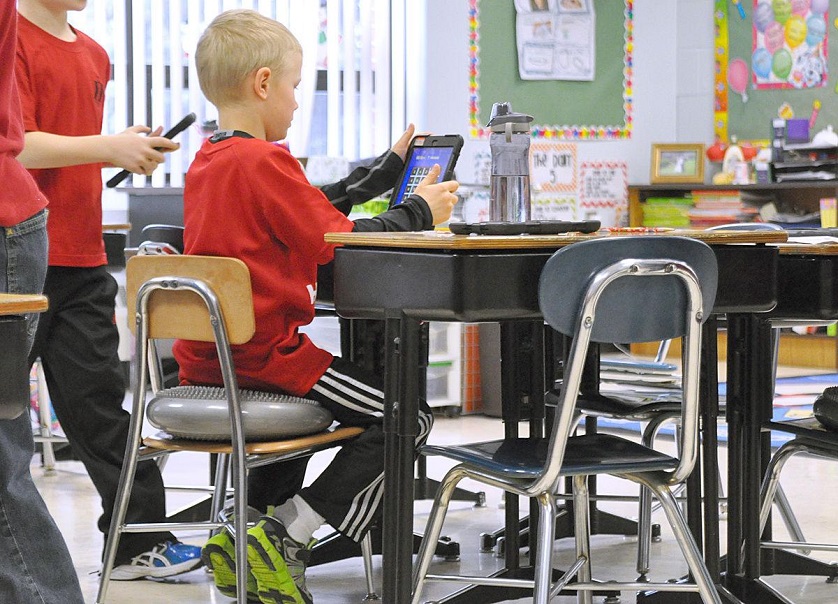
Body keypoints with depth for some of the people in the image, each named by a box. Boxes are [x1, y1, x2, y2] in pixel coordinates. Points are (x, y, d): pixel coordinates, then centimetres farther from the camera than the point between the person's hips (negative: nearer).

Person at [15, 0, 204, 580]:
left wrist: (131, 149, 4)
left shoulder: (93, 55, 14)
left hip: (81, 257, 7)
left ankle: (138, 540, 13)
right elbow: (17, 146, -18)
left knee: (97, 400, 10)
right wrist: (109, 147, -20)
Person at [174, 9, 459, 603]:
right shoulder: (264, 161, -15)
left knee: (314, 395, 38)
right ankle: (284, 536, -10)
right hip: (262, 350, -10)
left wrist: (389, 167, 23)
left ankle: (243, 533, 25)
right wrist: (419, 210, 1)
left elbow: (315, 208, 18)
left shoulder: (207, 162, 14)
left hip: (206, 356, 10)